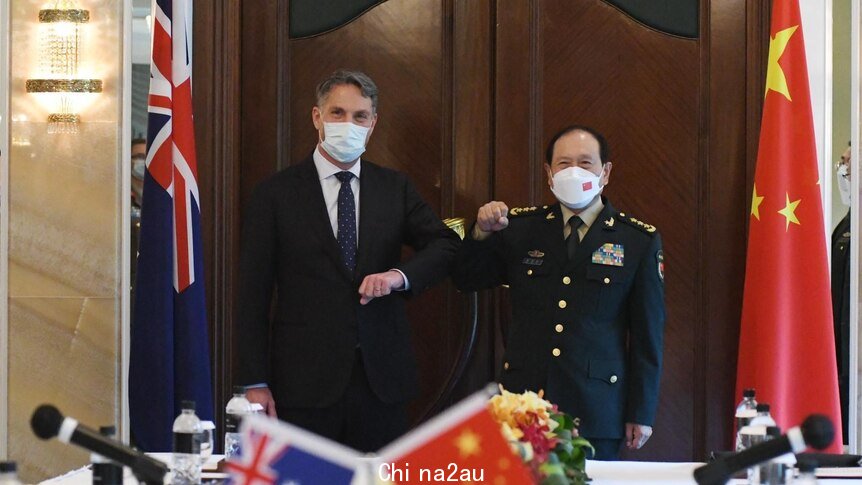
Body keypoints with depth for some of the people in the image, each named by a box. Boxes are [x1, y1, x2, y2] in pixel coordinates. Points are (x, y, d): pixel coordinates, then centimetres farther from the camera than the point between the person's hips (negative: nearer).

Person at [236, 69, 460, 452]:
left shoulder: (394, 188, 11)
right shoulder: (275, 194, 2)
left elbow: (446, 245, 7)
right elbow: (253, 295, 0)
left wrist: (399, 275, -14)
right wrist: (255, 382, -6)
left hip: (381, 377, 3)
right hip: (306, 381, -2)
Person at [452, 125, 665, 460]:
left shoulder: (639, 241, 2)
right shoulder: (520, 228, 8)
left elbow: (648, 333, 2)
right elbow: (466, 280, 15)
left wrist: (641, 413, 0)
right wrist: (482, 232, -5)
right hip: (524, 399, 2)